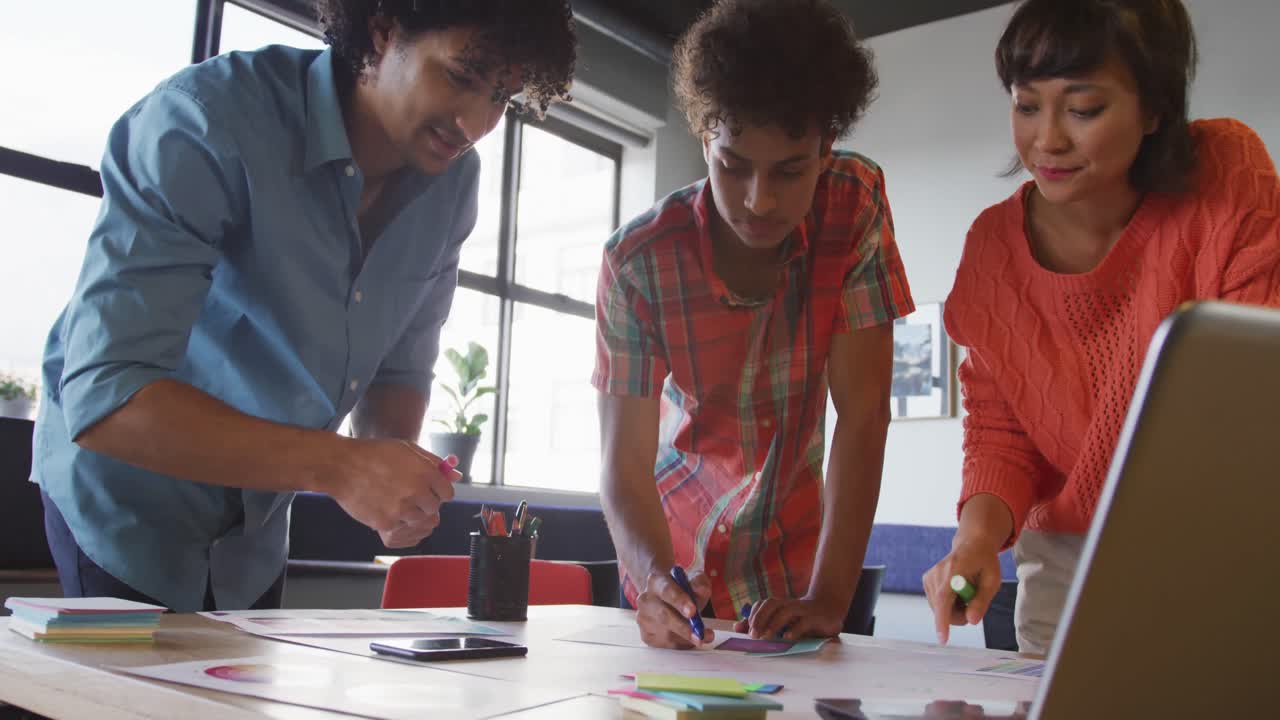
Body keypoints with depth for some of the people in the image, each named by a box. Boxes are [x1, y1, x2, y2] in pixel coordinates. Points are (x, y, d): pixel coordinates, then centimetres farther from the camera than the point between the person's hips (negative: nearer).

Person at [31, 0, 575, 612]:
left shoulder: (453, 179, -8)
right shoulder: (208, 121, -29)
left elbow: (400, 366, 2)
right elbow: (104, 397, -35)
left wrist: (395, 474, -19)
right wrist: (337, 465, -43)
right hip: (129, 489, -6)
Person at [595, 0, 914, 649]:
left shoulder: (855, 205, -19)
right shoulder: (637, 261, -23)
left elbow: (863, 411, -21)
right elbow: (624, 461, -23)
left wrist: (830, 597, -27)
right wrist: (656, 582, -42)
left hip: (796, 548, 1)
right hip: (677, 553, -1)